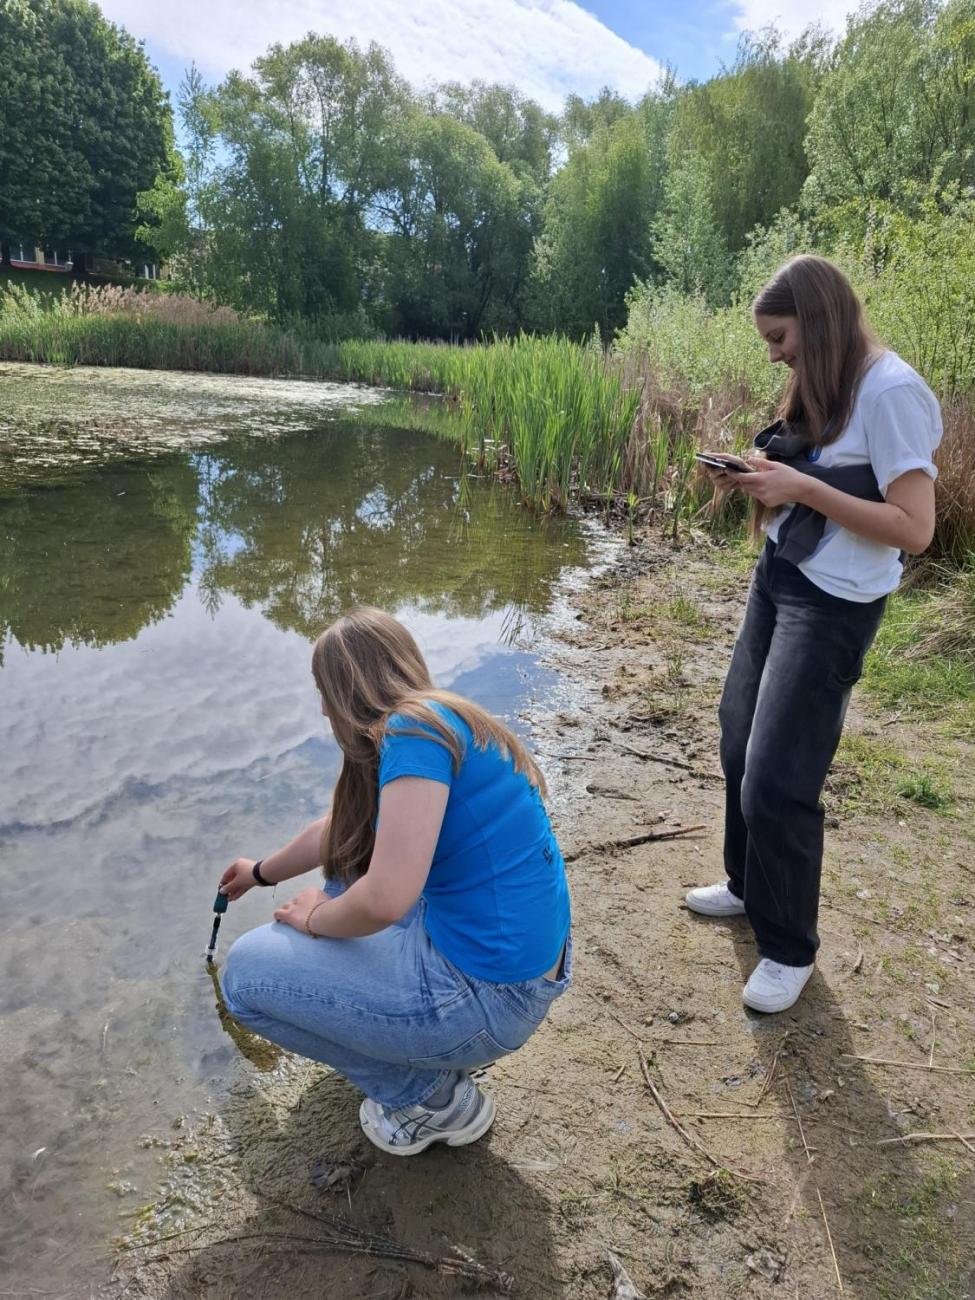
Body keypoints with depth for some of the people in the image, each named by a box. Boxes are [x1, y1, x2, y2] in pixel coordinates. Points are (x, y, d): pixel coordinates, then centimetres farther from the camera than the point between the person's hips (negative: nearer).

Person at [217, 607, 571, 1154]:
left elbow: (385, 901, -28)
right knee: (350, 863, 25)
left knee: (247, 971, 0)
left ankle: (434, 1099, 8)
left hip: (491, 998, -9)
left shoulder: (415, 728, -19)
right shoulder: (447, 720, 9)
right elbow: (336, 832, 24)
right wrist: (262, 871, 40)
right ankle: (452, 1043, 22)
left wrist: (317, 917, -6)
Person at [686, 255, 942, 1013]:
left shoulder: (890, 390, -17)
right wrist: (760, 478, -2)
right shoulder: (823, 389, 11)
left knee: (776, 779, -5)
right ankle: (748, 886, 36)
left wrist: (802, 486, -23)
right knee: (741, 746, 15)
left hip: (835, 605, -9)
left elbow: (914, 528, -21)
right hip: (779, 580, 9)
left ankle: (790, 949, 16)